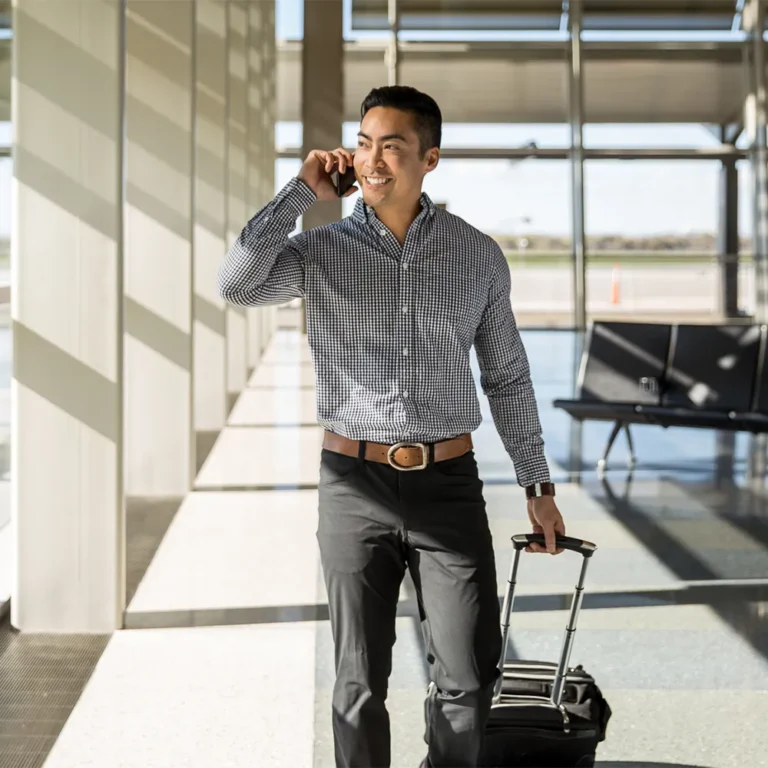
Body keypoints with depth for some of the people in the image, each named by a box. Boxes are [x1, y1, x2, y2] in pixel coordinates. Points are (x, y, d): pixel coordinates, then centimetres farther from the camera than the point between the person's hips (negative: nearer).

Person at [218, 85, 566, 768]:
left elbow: (506, 374, 9)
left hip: (448, 485, 1)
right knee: (361, 681, 7)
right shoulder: (323, 251, -2)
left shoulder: (478, 255, 1)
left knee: (469, 680, 1)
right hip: (355, 487, -1)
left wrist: (538, 484, 9)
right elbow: (237, 284, -21)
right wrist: (302, 191, -16)